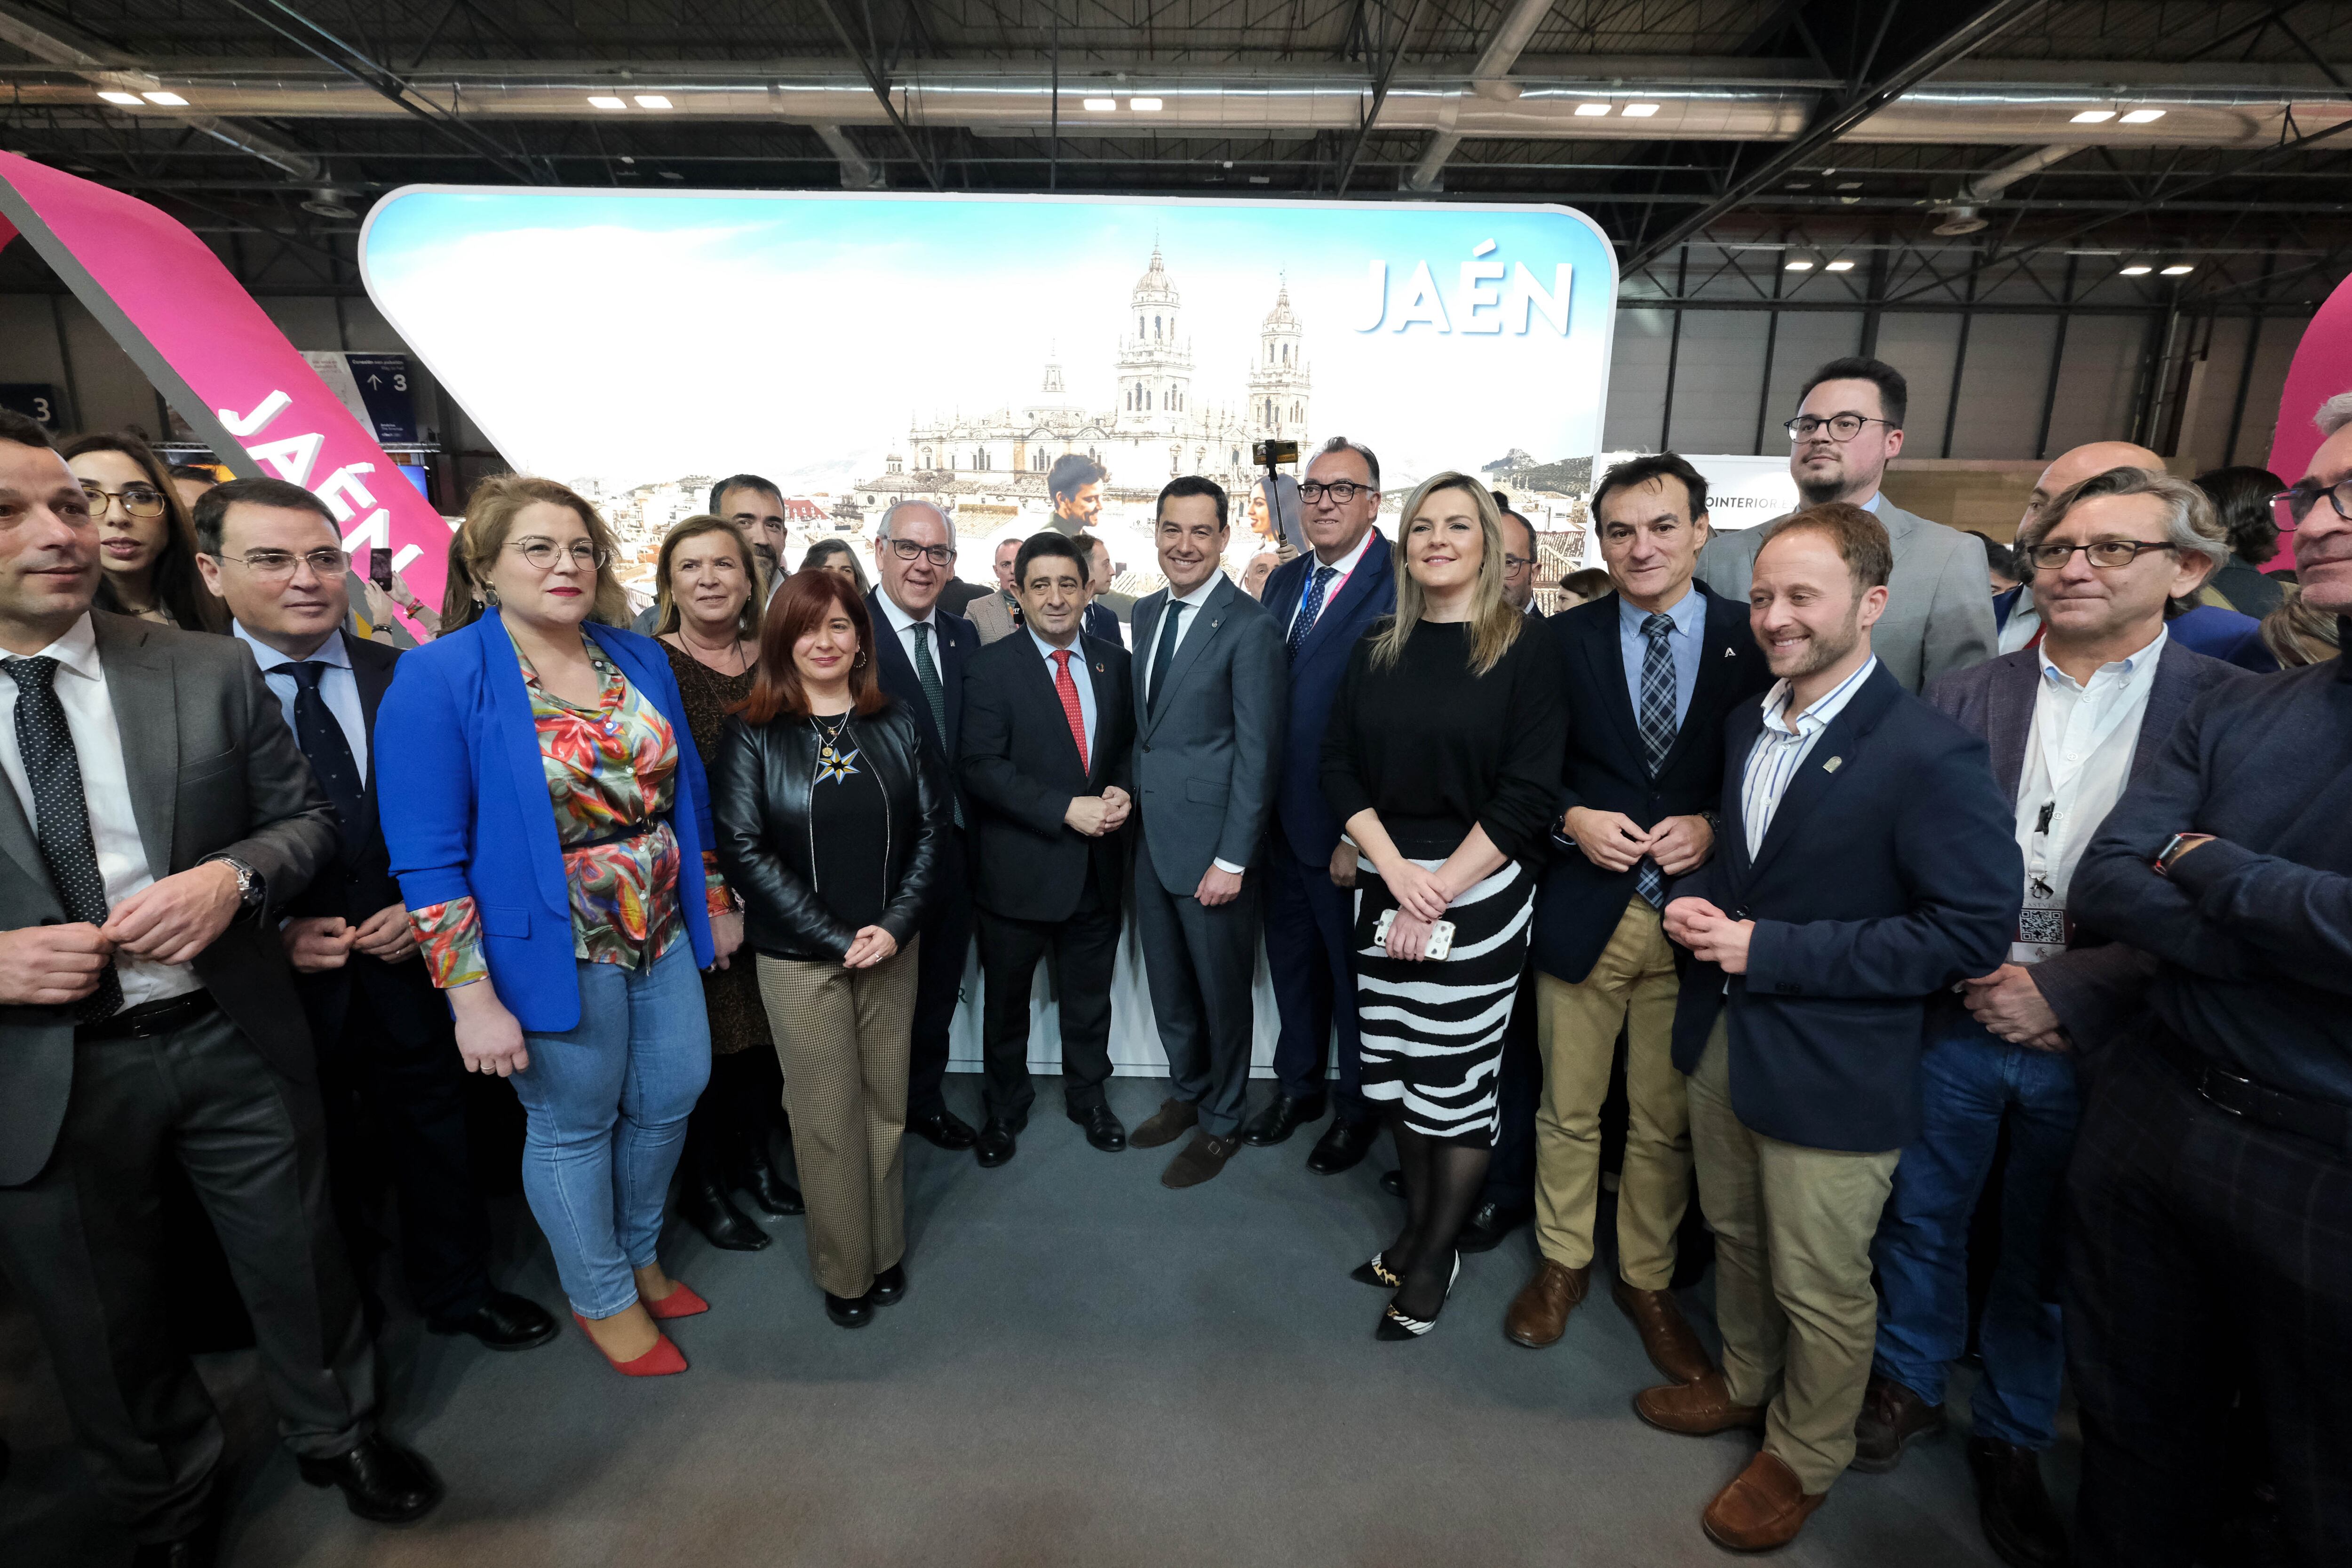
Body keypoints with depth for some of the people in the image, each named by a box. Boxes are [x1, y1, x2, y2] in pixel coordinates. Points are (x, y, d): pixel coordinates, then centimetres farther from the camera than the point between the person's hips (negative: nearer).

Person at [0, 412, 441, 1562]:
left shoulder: (210, 670, -4)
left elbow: (306, 816, 2)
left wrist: (233, 877, -19)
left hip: (231, 1036, 1)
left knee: (300, 1267, 18)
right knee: (105, 1328, 20)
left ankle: (337, 1434, 46)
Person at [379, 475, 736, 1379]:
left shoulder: (641, 660, 3)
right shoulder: (440, 678, -14)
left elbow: (686, 791, 11)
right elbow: (427, 855, -15)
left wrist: (715, 902, 14)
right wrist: (472, 996, -17)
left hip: (662, 935, 6)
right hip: (554, 953, -5)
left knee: (669, 1100, 18)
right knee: (573, 1127, 13)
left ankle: (638, 1256, 45)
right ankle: (602, 1298, 37)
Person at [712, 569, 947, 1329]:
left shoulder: (899, 722, 2)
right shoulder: (754, 734, -3)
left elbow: (932, 827, 1)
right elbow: (742, 846, -9)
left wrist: (895, 926, -11)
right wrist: (837, 939, -12)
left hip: (892, 948, 2)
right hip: (799, 959, -2)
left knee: (887, 1103, 12)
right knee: (827, 1116, 7)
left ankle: (886, 1251, 32)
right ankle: (844, 1269, 26)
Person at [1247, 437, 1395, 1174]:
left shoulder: (1399, 584, -15)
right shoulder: (1284, 581, 9)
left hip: (1349, 827, -6)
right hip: (1281, 816, 7)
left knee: (1354, 969, 12)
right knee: (1291, 958, 21)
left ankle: (1357, 1107, 35)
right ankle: (1298, 1085, 42)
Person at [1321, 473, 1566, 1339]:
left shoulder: (1522, 653, -5)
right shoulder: (1377, 650, 6)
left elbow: (1527, 796, -10)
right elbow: (1339, 766, 2)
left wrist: (1441, 892, -14)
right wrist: (1398, 873, -10)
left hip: (1479, 893, -4)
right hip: (1385, 886, 4)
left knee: (1459, 1079, 5)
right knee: (1397, 1067, 12)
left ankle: (1436, 1256, 24)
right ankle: (1416, 1225, 32)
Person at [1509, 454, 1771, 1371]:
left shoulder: (1753, 642, -1)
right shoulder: (1563, 641, 0)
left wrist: (1712, 829, -13)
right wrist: (1574, 818, -13)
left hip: (1695, 916, 0)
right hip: (1584, 910, 0)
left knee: (1666, 1120, 14)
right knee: (1568, 1109, 14)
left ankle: (1647, 1278, 36)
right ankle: (1563, 1263, 36)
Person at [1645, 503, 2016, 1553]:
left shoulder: (1930, 755, -20)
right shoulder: (1747, 722, 4)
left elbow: (1975, 929, -21)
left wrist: (1770, 949, -23)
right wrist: (1694, 903, -6)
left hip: (1830, 1073, -6)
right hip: (1723, 1040, 7)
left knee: (1819, 1287, 13)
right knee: (1736, 1238, 24)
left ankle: (1803, 1457, 38)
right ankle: (1745, 1385, 49)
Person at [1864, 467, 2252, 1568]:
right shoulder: (1959, 699, -2)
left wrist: (2072, 991, -17)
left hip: (2096, 1043, -1)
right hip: (1951, 1022, 1)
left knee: (2043, 1258, 17)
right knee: (1922, 1219, 17)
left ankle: (2012, 1437, 40)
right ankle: (1909, 1382, 41)